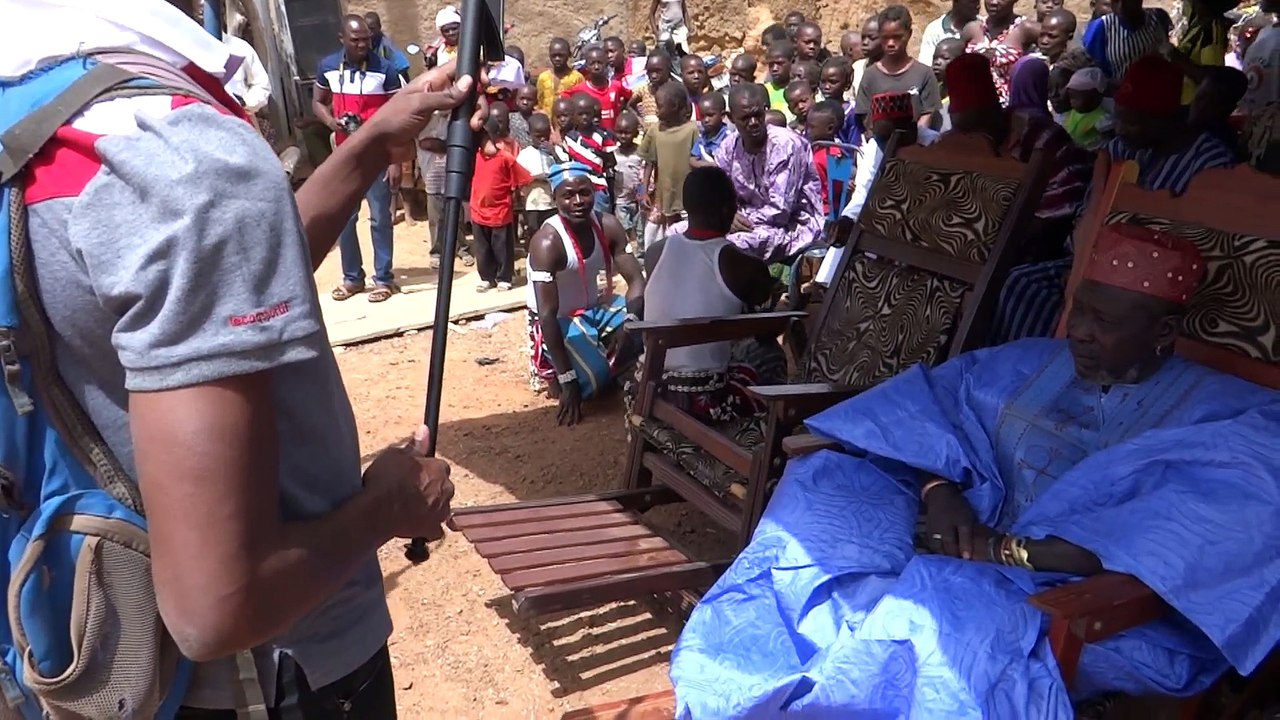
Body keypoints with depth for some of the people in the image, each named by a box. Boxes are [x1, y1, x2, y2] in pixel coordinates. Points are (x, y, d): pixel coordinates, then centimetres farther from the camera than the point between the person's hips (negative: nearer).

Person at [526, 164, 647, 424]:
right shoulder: (547, 242, -28)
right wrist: (568, 382, -35)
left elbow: (636, 280, -12)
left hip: (597, 308, 6)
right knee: (591, 376, -28)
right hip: (558, 322, -5)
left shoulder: (607, 225, -12)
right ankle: (552, 375, 5)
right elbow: (548, 315, -31)